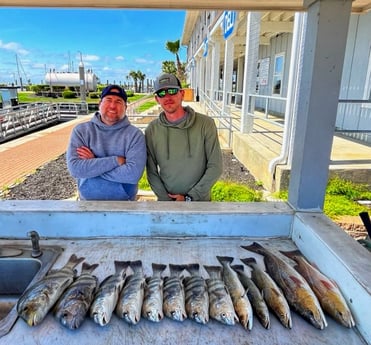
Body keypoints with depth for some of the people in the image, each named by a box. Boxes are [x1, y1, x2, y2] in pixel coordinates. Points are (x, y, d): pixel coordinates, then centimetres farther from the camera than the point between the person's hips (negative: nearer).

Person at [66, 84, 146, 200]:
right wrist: (116, 160, -23)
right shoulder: (81, 130, -7)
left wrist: (90, 166, -19)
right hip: (88, 199, 2)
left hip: (124, 199, -1)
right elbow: (75, 168, -19)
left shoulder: (135, 134, -12)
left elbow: (133, 173, -24)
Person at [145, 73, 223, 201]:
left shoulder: (205, 124, -11)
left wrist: (189, 197, -13)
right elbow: (151, 171, -3)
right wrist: (165, 198, -12)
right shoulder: (151, 130, -6)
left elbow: (215, 166, -11)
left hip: (200, 199, -1)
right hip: (166, 199, 1)